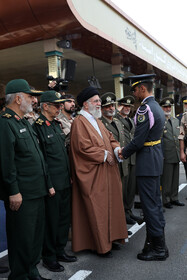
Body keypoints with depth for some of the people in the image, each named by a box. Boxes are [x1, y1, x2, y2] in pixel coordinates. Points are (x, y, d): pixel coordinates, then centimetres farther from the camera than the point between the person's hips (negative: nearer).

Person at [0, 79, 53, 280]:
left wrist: (47, 184, 17)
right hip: (21, 195, -9)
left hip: (37, 192, 9)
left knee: (37, 235, 18)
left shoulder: (25, 123, 16)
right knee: (22, 238, 3)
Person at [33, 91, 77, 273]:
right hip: (51, 183, -8)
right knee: (51, 220, 5)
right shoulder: (37, 127, -13)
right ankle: (49, 257, 22)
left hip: (65, 181, 8)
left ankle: (60, 250, 33)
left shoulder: (57, 124, 13)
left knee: (64, 217, 17)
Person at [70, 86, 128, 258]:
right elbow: (83, 147, -20)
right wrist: (104, 155, -15)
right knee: (96, 209, 0)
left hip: (106, 171, 9)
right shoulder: (79, 122, -12)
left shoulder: (97, 121, 16)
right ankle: (100, 245, 13)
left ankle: (109, 238, 29)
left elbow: (109, 138, 16)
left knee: (110, 204, 15)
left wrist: (116, 149, -4)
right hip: (93, 174, -9)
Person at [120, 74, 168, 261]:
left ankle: (158, 249, 11)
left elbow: (138, 140, -21)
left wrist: (124, 153, -3)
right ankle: (158, 242, 31)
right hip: (156, 157, 10)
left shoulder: (145, 109, -19)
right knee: (155, 202, 18)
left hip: (146, 162, -10)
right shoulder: (157, 107, 13)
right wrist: (126, 151, 13)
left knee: (149, 205, -1)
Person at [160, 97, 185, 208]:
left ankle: (174, 198, 26)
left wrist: (180, 152, 16)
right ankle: (166, 200, 14)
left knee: (175, 178, 14)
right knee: (166, 179, 1)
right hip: (166, 156, -7)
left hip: (176, 155, 7)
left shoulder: (176, 120, 15)